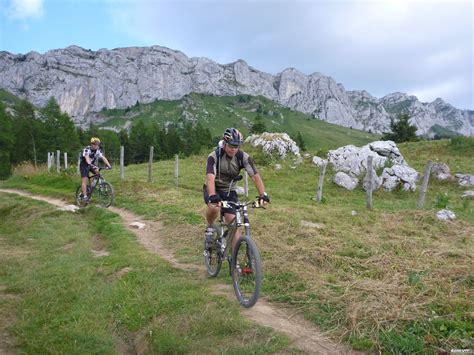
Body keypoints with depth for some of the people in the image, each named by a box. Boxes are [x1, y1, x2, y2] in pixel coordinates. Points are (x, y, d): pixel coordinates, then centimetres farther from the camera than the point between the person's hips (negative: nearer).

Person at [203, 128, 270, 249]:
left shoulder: (243, 157, -16)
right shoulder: (214, 156, -24)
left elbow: (255, 176, -22)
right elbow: (210, 178, -37)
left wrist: (263, 194, -36)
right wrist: (213, 196, -54)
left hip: (229, 191, 2)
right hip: (213, 189, -2)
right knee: (214, 207, -35)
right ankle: (210, 227, -1)